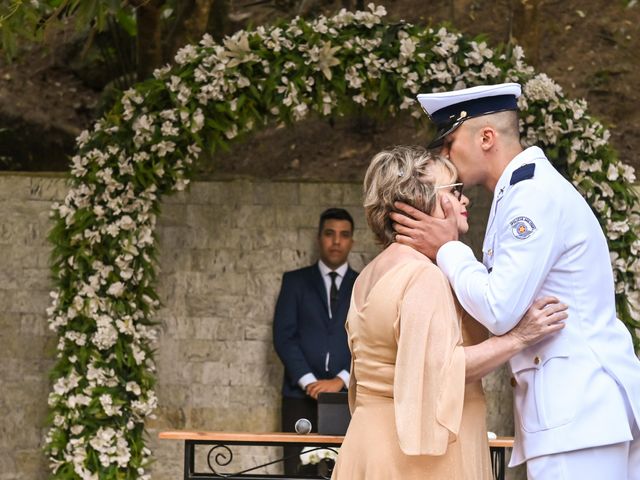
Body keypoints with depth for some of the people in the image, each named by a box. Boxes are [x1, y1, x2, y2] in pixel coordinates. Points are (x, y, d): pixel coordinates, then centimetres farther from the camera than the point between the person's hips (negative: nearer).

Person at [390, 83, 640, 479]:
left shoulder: (535, 195, -13)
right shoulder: (527, 190, 18)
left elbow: (499, 311, -18)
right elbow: (505, 299, 19)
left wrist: (446, 249, -4)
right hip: (580, 401, 10)